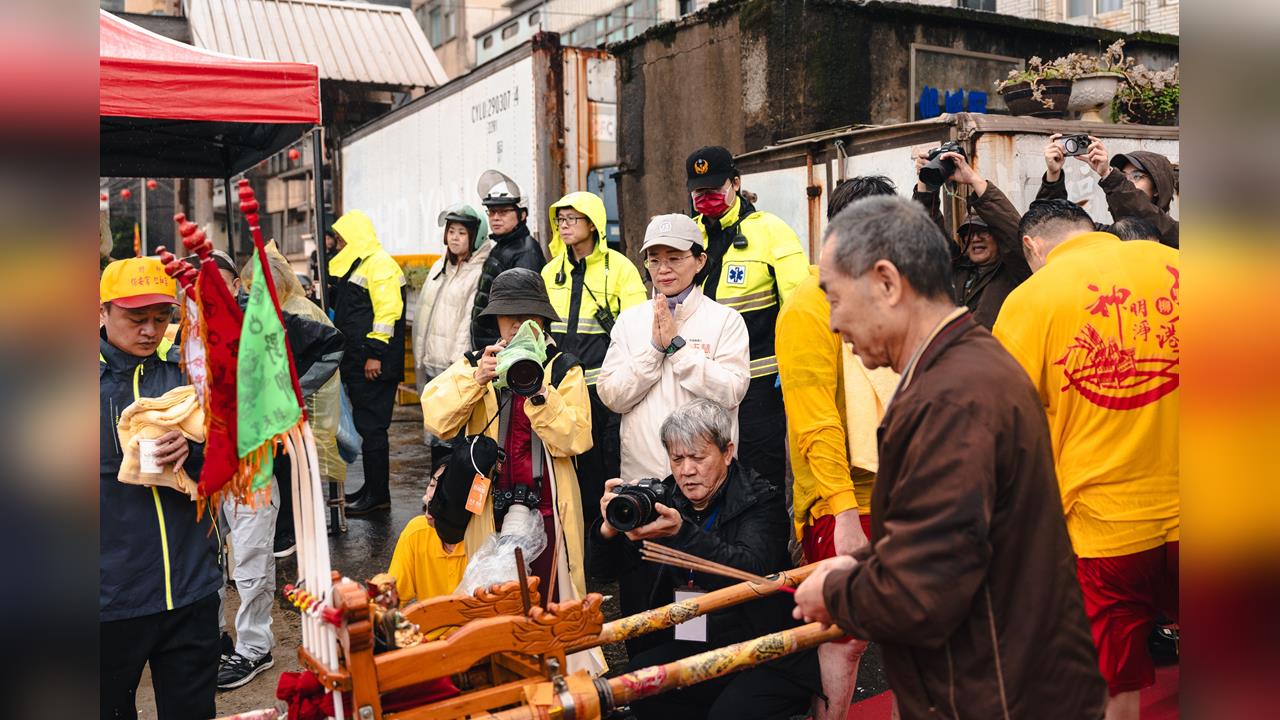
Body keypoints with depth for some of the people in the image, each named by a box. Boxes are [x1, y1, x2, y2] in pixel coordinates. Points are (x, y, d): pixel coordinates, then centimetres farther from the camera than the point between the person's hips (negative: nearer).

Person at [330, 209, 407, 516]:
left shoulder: (380, 264, -12)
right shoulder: (353, 265, 21)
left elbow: (387, 310, -20)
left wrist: (375, 354, -23)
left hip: (374, 364, -10)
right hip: (356, 363, 10)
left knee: (372, 427, -7)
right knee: (364, 425, 13)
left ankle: (378, 495, 0)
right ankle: (372, 488, 22)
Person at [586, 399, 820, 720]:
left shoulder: (761, 499, -8)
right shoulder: (664, 500, 5)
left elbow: (752, 572, -27)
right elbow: (605, 570, 5)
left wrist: (682, 532, -38)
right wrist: (609, 528, -17)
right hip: (695, 648, 5)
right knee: (638, 675, -19)